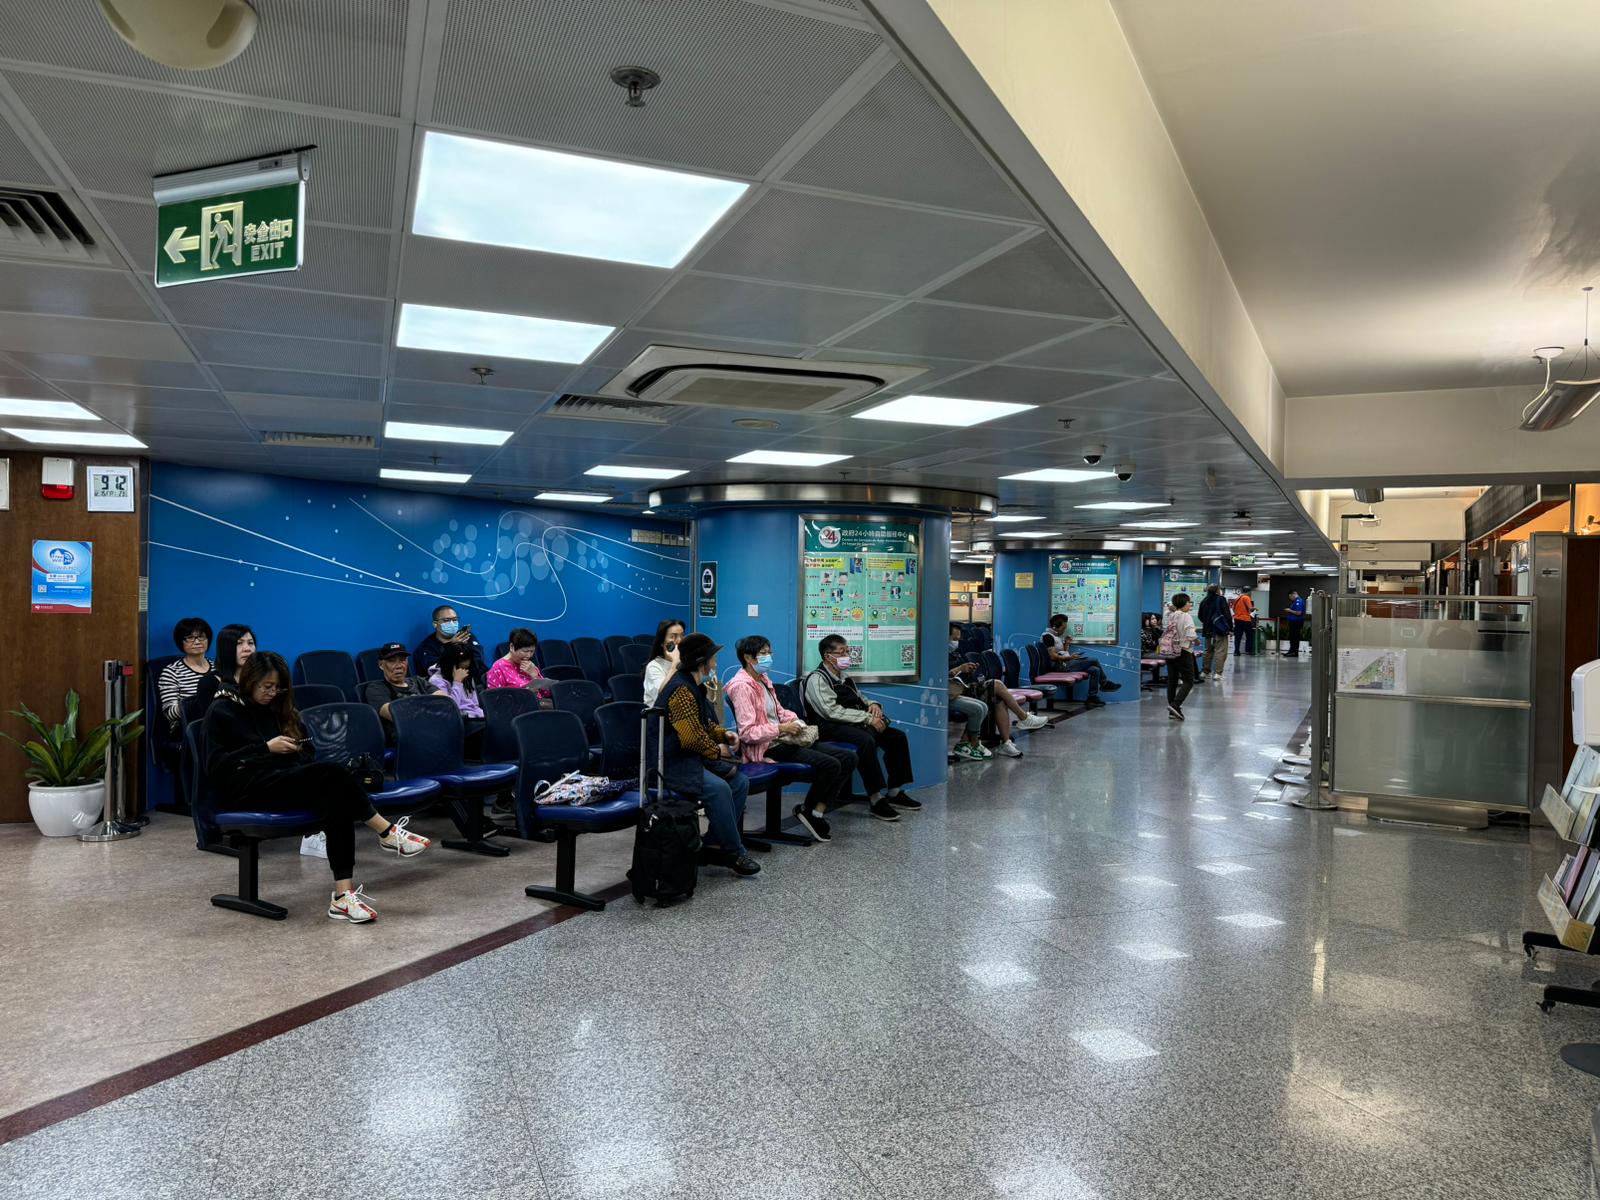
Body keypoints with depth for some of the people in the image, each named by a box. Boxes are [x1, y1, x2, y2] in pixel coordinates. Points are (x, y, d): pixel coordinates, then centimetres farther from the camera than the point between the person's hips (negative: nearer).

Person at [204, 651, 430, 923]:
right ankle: (388, 833, -27)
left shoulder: (277, 711, 22)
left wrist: (296, 750, 0)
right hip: (245, 793, -5)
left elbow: (302, 757, 24)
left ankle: (343, 894, -42)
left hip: (285, 783, 5)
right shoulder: (221, 712, 7)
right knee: (331, 773, -32)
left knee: (336, 798, -32)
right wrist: (266, 748, -11)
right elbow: (216, 766, -5)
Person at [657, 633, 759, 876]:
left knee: (740, 781, -2)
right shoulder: (681, 690, -21)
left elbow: (704, 723, 23)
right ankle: (733, 853, -17)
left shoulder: (695, 686, 11)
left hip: (693, 756, 11)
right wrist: (717, 751, -9)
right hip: (671, 762, -11)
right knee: (718, 788, -29)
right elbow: (691, 736, -26)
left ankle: (721, 843, 1)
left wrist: (724, 734, 3)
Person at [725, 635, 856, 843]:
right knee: (830, 765, -25)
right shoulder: (742, 686, -13)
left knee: (848, 758, -2)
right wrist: (782, 729, -19)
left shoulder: (763, 679, 15)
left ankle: (816, 810, -1)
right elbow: (747, 733, -21)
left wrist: (794, 720, 7)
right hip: (768, 748, -10)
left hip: (783, 740, 10)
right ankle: (809, 811, -2)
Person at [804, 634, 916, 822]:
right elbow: (832, 711, -20)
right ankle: (875, 800, -30)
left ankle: (895, 793, 3)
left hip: (854, 724, 9)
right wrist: (868, 718, -21)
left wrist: (872, 705, 7)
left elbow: (860, 698, 32)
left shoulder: (845, 676, 19)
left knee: (897, 737, -3)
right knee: (866, 740, -36)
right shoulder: (817, 679, -9)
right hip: (832, 728, -9)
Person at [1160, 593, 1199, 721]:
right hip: (1183, 652, -6)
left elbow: (1164, 631, 9)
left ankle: (1173, 710, 14)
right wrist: (1195, 639, -1)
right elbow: (1190, 635, -21)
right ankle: (1175, 705, -16)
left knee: (1172, 680, 12)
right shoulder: (1186, 617, -14)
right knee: (1188, 681, 0)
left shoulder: (1169, 616, 4)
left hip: (1168, 652, 7)